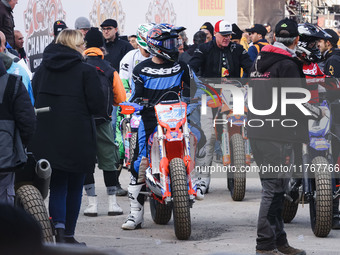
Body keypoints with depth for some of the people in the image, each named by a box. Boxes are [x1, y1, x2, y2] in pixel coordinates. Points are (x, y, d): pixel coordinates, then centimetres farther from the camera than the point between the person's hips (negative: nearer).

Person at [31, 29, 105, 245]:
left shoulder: (42, 69, 6)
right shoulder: (86, 71, -8)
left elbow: (33, 99, 9)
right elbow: (98, 105, -9)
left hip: (46, 138, 3)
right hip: (78, 138, -3)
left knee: (57, 186, 7)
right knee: (75, 188, 10)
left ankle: (59, 229, -11)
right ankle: (69, 235, 12)